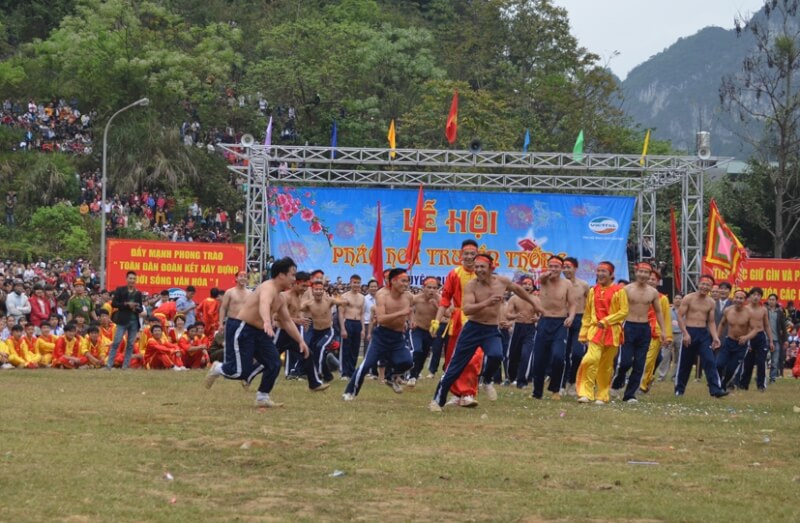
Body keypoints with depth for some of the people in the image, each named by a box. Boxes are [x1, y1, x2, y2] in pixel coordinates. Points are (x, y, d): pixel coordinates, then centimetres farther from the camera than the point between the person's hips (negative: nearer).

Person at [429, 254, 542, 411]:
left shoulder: (502, 282, -2)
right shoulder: (471, 286, -13)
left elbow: (518, 289, 20)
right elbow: (466, 309, -27)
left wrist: (534, 303, 30)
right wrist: (486, 303, -41)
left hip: (492, 330, 2)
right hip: (473, 328, -2)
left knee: (496, 356, -27)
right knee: (455, 366, 0)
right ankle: (438, 400, 11)